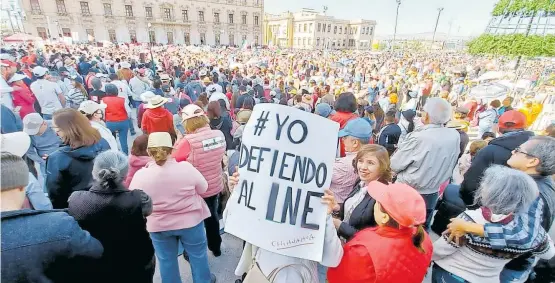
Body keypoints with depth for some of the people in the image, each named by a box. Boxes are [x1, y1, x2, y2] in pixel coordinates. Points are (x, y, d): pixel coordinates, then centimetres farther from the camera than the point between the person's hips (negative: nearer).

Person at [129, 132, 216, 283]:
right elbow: (203, 188, -5)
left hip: (158, 225, 1)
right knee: (198, 255, 21)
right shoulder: (186, 167, -19)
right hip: (190, 220, 0)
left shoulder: (140, 175, -16)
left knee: (166, 260, 22)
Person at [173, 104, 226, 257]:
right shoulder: (219, 135, -10)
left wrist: (178, 143, 1)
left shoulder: (188, 141, -26)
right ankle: (216, 248, 46)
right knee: (212, 216, 26)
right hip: (215, 186, 5)